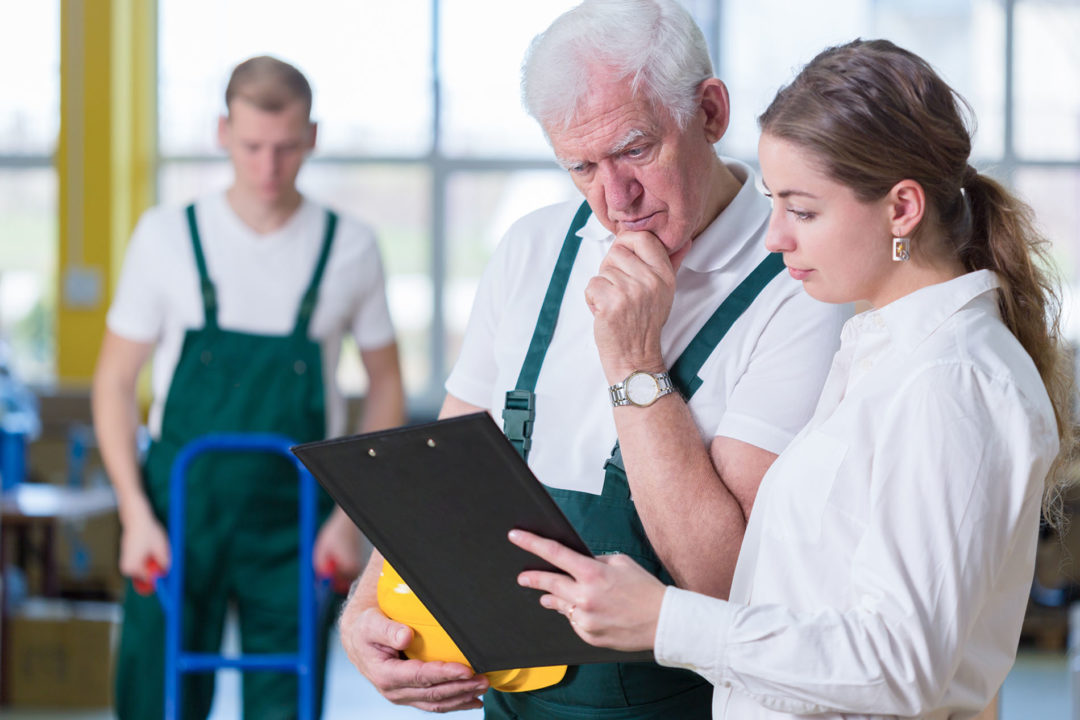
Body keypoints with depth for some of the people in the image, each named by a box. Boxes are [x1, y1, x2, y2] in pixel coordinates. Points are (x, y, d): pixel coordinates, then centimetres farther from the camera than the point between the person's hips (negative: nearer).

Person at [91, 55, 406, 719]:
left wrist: (351, 515, 0)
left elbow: (386, 388, 9)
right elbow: (116, 379, 6)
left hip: (295, 525, 0)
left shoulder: (351, 248, 2)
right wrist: (136, 514, -3)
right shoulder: (168, 236, 1)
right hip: (179, 516, 0)